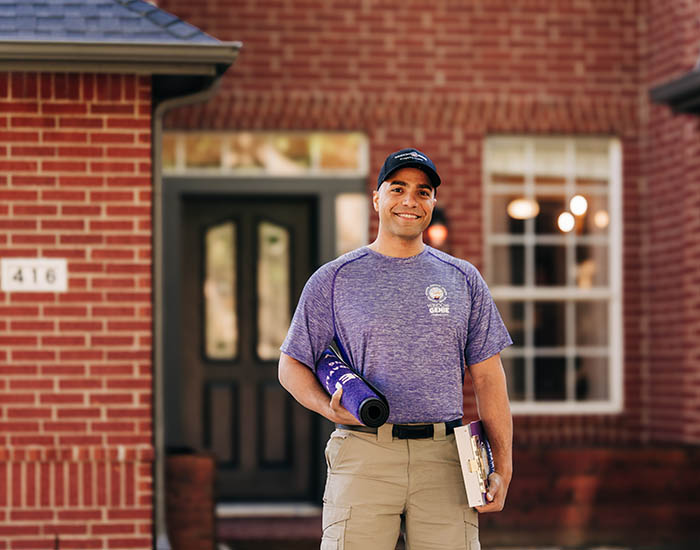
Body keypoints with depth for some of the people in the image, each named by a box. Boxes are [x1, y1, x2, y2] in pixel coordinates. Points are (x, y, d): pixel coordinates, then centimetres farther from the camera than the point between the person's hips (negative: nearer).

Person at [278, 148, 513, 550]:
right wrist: (329, 408, -11)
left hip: (444, 457, 2)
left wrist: (503, 468, 5)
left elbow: (487, 377, 13)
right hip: (363, 454, -2)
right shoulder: (334, 279, 8)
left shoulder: (464, 279, 15)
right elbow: (292, 365, 10)